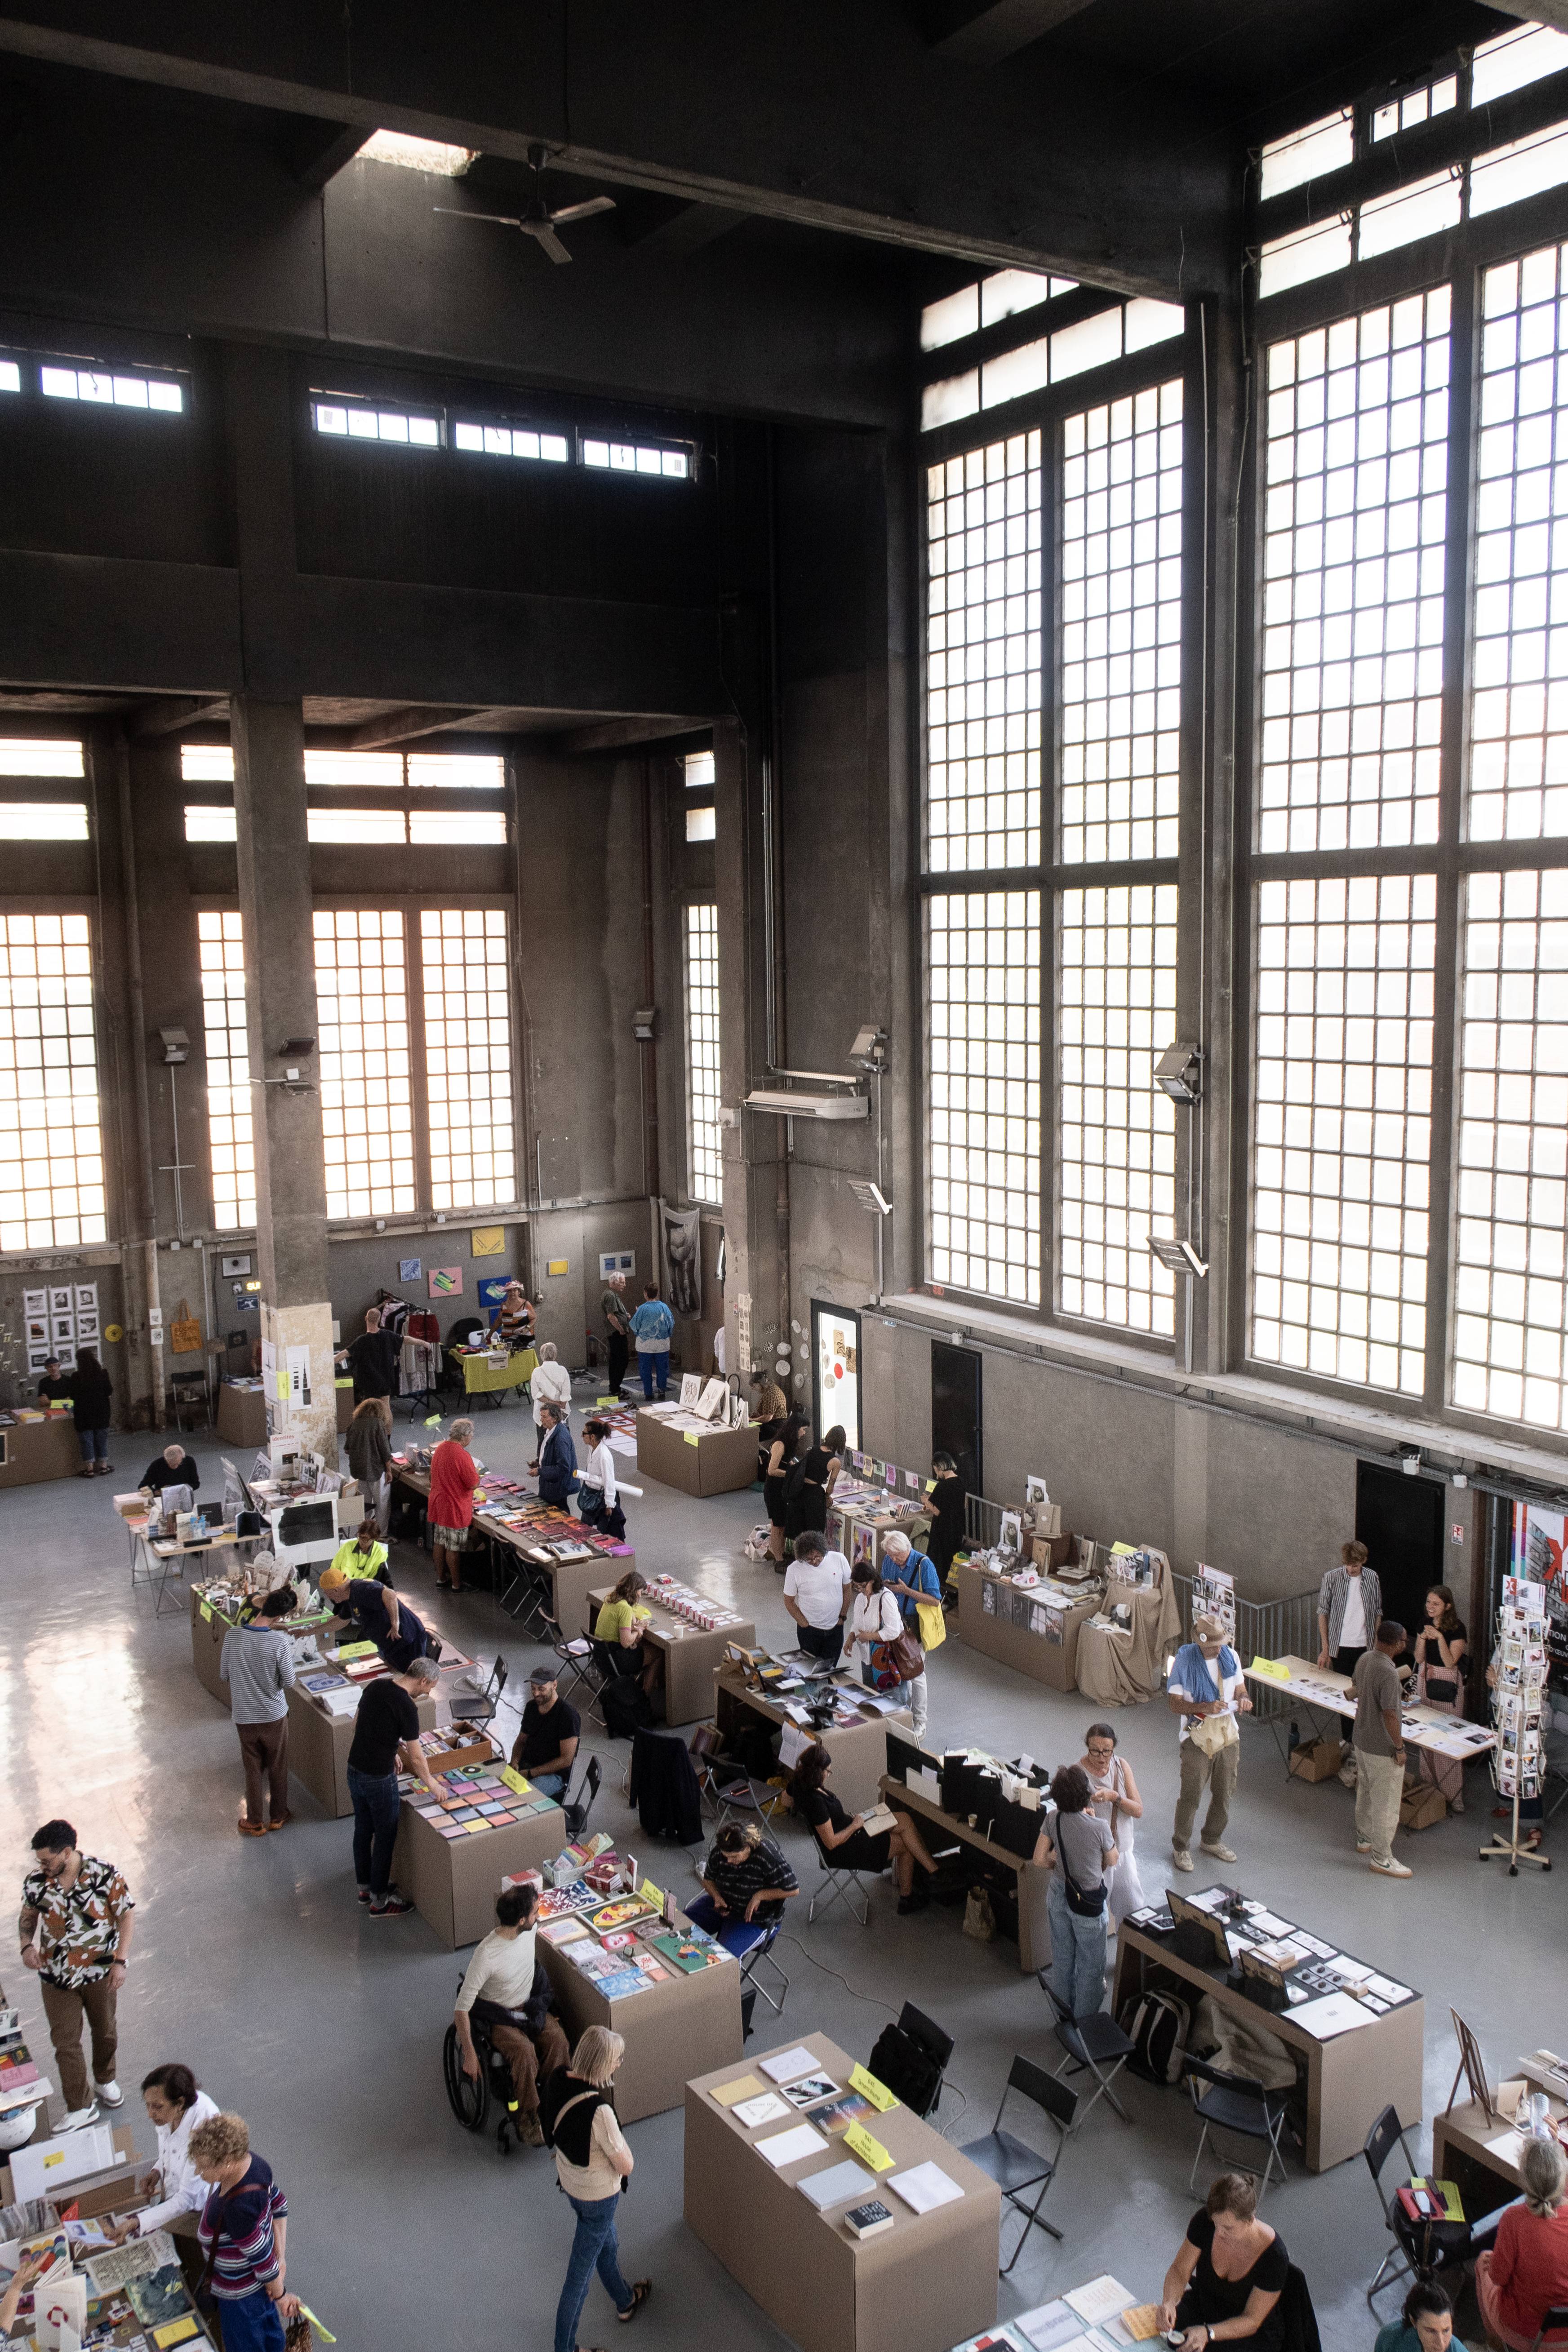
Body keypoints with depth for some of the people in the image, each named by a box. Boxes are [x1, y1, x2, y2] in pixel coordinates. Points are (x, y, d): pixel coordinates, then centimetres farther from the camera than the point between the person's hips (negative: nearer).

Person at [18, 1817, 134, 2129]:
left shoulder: (104, 1875, -20)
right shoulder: (36, 1881, -12)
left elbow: (126, 1916, -11)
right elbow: (28, 1916, 7)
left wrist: (120, 1961, -16)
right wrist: (27, 1946, -12)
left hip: (100, 1972, -1)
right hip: (57, 1975, 1)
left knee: (105, 2031, 19)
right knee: (65, 2042, 5)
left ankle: (105, 2081, 45)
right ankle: (81, 2107, 19)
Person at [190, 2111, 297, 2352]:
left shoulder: (237, 2209, -43)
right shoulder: (249, 2162, -18)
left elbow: (263, 2261, -30)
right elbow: (279, 2205, -2)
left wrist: (280, 2296, -13)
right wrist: (280, 2256, -2)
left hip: (241, 2293, -7)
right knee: (269, 2332, 32)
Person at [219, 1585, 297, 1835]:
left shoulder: (232, 1636, -15)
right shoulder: (280, 1642, -23)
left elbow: (223, 1675, -3)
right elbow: (289, 1682, -14)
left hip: (244, 1717, 2)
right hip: (274, 1715, -2)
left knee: (253, 1770, 18)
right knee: (278, 1768, 19)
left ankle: (255, 1822, 29)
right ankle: (278, 1816, 34)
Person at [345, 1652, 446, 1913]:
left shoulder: (375, 1686, 0)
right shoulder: (406, 1706, -22)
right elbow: (416, 1756, -16)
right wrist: (431, 1785, -1)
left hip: (355, 1770, 8)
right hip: (379, 1779, -8)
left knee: (363, 1830, 22)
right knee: (385, 1837, 8)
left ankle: (366, 1886, 39)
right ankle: (379, 1901, 19)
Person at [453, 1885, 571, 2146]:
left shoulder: (529, 1931, -12)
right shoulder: (487, 1954, -30)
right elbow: (462, 2008, -23)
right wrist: (469, 2055, -22)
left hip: (530, 2007, 5)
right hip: (499, 2016, -5)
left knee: (559, 2042, -22)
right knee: (525, 2054, -31)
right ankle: (529, 2119, -12)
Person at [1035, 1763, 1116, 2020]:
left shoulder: (1052, 1820, -16)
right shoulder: (1099, 1828, -27)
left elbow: (1040, 1858, -7)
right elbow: (1112, 1861, -8)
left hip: (1058, 1895, 5)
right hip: (1087, 1902, -5)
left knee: (1062, 1956, 25)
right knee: (1090, 1963, 18)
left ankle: (1064, 2008, 44)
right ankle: (1084, 2018, 32)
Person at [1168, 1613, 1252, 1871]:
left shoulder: (1230, 1656, -3)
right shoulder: (1185, 1661, -17)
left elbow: (1240, 1689, 9)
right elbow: (1174, 1704, -15)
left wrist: (1243, 1700, -16)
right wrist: (1206, 1708, -30)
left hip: (1228, 1736, 5)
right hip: (1198, 1738, -5)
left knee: (1224, 1792, 16)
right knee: (1191, 1795, 2)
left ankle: (1213, 1840, 38)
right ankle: (1181, 1847, 21)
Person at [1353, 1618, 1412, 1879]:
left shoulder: (1364, 1659, -2)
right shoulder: (1388, 1673, -30)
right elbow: (1390, 1715, -28)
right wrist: (1400, 1747, -17)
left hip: (1361, 1738, 9)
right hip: (1382, 1748, -9)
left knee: (1365, 1791, 26)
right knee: (1386, 1804, 4)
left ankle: (1364, 1838, 42)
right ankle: (1382, 1859, 13)